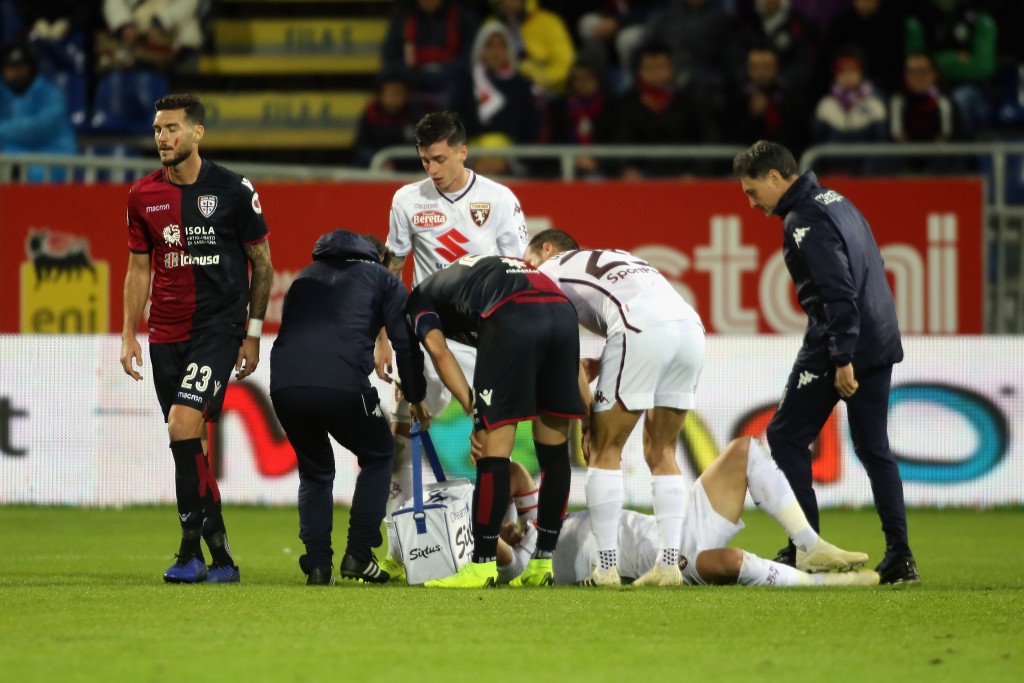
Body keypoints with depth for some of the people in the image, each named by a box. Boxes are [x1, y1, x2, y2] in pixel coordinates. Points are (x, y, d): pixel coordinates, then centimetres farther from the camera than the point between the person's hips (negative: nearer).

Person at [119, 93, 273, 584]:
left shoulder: (233, 190, -5)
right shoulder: (142, 196, 6)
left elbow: (262, 263, 3)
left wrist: (253, 333, 1)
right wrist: (129, 334, 7)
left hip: (218, 327, -5)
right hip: (165, 334, 5)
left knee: (184, 424, -20)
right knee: (189, 442, 5)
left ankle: (191, 551, -14)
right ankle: (220, 556, 14)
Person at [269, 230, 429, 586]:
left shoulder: (304, 277, 34)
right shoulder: (381, 279, 22)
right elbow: (406, 340, 13)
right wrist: (415, 399, 24)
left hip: (284, 385, 4)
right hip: (342, 384, -4)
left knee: (315, 470, 26)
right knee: (378, 456, 23)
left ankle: (317, 565, 14)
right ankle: (358, 555, 14)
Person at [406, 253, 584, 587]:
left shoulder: (420, 298, 27)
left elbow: (438, 350, 6)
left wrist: (474, 412, -2)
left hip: (510, 318, -6)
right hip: (562, 311, 6)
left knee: (494, 447, 0)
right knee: (554, 448, 13)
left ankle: (483, 565, 3)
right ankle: (542, 565, 18)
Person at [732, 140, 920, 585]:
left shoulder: (804, 221, -14)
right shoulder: (835, 201, 16)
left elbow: (838, 291, -22)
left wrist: (843, 359, -23)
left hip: (837, 346, -9)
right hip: (880, 341, 9)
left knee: (786, 437, 2)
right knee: (874, 449, 12)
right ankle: (899, 558, 7)